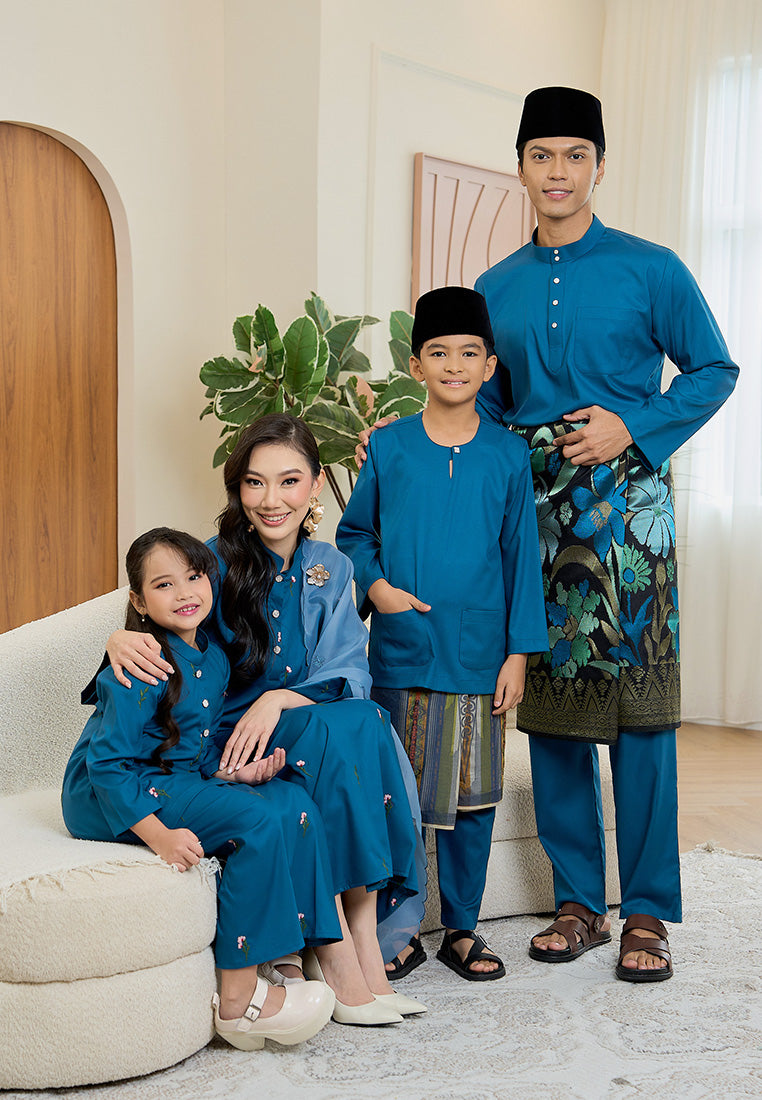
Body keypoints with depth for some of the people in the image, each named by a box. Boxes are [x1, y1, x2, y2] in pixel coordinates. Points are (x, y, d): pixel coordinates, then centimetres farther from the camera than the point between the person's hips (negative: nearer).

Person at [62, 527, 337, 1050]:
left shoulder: (214, 659, 7)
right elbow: (108, 763, -23)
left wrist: (234, 771, -3)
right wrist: (158, 835, -31)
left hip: (178, 781, 8)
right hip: (107, 797, -8)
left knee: (295, 804, -9)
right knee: (259, 818, -25)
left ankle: (287, 956, -7)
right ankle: (240, 999, -19)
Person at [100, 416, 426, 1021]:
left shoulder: (331, 568, 6)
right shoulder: (214, 562, -3)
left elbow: (349, 675, -2)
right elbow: (164, 642, -1)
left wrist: (279, 700, -21)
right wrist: (123, 639, -26)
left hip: (307, 741, 3)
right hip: (216, 750, -3)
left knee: (369, 724, -29)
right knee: (344, 727, -31)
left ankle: (360, 938, -27)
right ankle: (342, 954, -28)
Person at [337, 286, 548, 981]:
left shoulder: (508, 455, 2)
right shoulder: (389, 448, 2)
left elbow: (523, 557, 3)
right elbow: (354, 532, 12)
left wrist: (519, 652, -1)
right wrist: (374, 584, -8)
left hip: (479, 656, 0)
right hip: (400, 653, 0)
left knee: (472, 797, 8)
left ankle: (462, 929, 24)